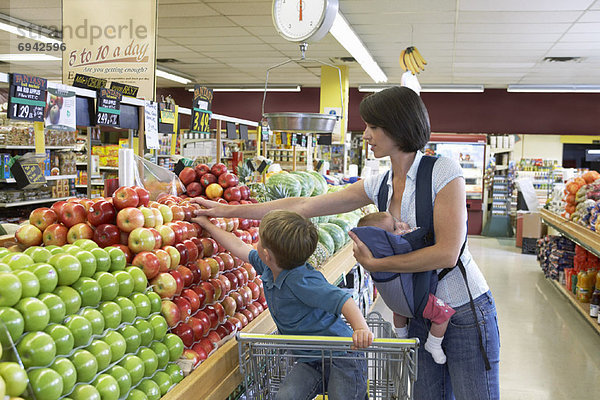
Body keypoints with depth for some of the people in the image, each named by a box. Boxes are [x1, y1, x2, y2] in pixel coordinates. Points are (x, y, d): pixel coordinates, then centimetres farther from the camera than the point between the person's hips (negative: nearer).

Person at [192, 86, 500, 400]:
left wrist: (375, 264, -16)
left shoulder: (443, 171, -16)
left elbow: (446, 253, -22)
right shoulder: (379, 185, 3)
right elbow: (304, 206, 3)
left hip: (466, 313, -5)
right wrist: (227, 210, 2)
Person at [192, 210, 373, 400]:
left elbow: (341, 299, -32)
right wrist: (207, 224, 27)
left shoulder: (301, 282, -25)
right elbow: (239, 247, 16)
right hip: (309, 360, 7)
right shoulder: (267, 268, 2)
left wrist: (361, 329, -48)